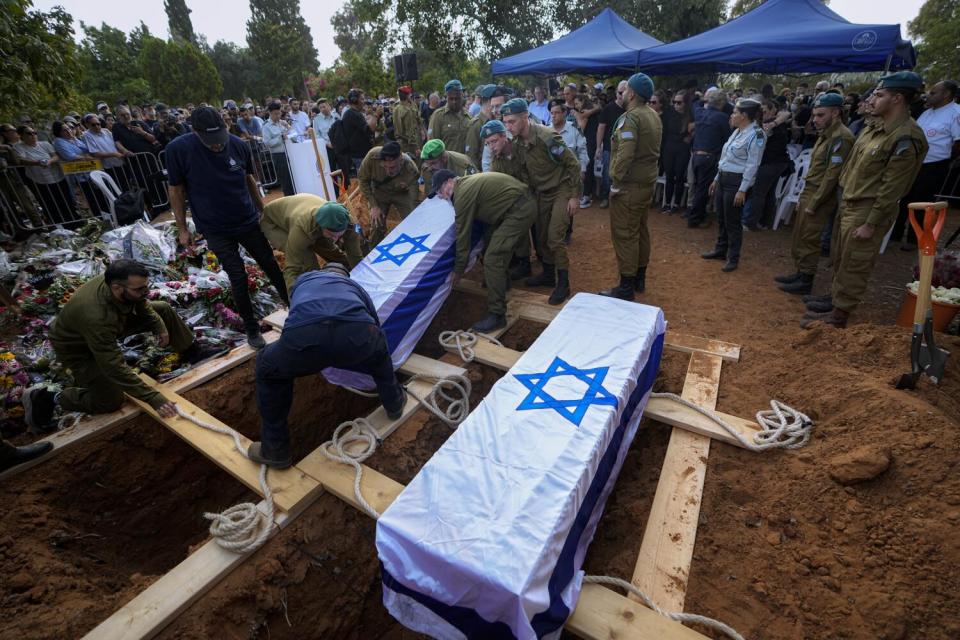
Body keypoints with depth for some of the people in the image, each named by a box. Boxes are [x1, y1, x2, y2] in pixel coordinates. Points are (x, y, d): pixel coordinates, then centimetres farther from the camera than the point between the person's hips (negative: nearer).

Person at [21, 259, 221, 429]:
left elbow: (142, 303, 0)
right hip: (77, 347, -6)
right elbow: (115, 368, -40)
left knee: (163, 309, -3)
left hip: (112, 324, 6)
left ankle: (192, 352, 11)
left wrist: (160, 325, -12)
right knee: (111, 402, -6)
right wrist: (154, 399, -41)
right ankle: (49, 398, 11)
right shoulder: (96, 316, -43)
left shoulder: (119, 280, -26)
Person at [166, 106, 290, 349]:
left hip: (249, 221, 2)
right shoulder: (177, 149, -15)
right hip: (216, 229, -2)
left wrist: (263, 209, 13)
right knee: (238, 277, -1)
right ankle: (251, 327, 16)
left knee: (270, 265, 12)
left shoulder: (239, 145, -10)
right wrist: (182, 229, -3)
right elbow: (176, 191, -5)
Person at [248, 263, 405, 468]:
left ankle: (275, 451, 36)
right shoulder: (354, 286, 40)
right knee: (378, 347, 38)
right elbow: (375, 325, 49)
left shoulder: (304, 279, 42)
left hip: (304, 336, 0)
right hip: (356, 333, 1)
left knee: (268, 369, 32)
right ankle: (394, 403, 54)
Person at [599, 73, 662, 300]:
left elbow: (624, 155, -27)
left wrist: (616, 181, -20)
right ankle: (640, 279, 28)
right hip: (648, 181, 9)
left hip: (630, 185, -9)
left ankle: (626, 287, 2)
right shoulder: (654, 115, 11)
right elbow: (652, 150, 15)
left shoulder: (630, 118, -17)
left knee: (625, 235, -4)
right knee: (641, 230, 16)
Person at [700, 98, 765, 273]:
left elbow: (752, 165, -17)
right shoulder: (737, 131, 12)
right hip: (724, 178, 8)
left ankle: (733, 258, 9)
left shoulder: (756, 134, -13)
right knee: (721, 218, 15)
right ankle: (720, 250, 29)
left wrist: (742, 190, -20)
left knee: (732, 221, -2)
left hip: (737, 181, -8)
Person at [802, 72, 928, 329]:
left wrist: (871, 224, -19)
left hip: (868, 211, -9)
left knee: (853, 268, 0)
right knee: (840, 261, 18)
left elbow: (892, 188, -19)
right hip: (849, 204, 9)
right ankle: (836, 302, 33)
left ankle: (839, 316, 10)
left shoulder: (906, 138, -19)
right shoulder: (875, 127, 9)